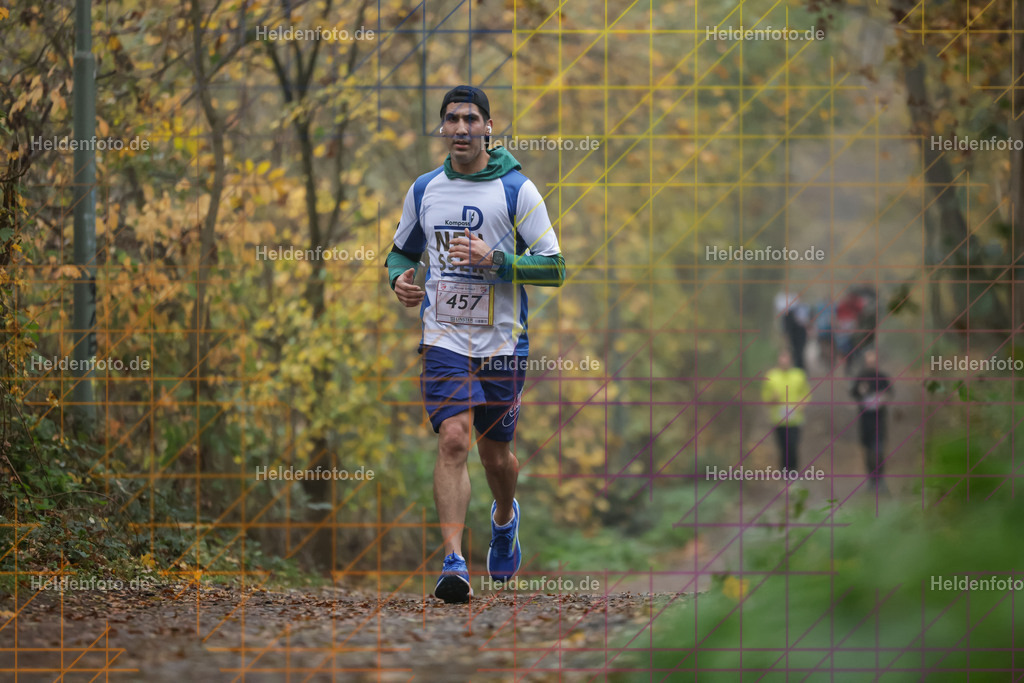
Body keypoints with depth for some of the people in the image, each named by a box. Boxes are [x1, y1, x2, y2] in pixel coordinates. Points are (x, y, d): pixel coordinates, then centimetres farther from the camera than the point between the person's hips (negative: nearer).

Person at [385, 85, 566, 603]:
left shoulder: (516, 190, -5)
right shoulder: (423, 190, 6)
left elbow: (554, 268, -7)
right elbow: (401, 250, 21)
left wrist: (495, 260, -21)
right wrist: (400, 278, -2)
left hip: (502, 344, -1)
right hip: (444, 340, 1)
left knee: (496, 453, 11)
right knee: (452, 439, -17)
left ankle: (504, 519, 45)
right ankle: (454, 565, -21)